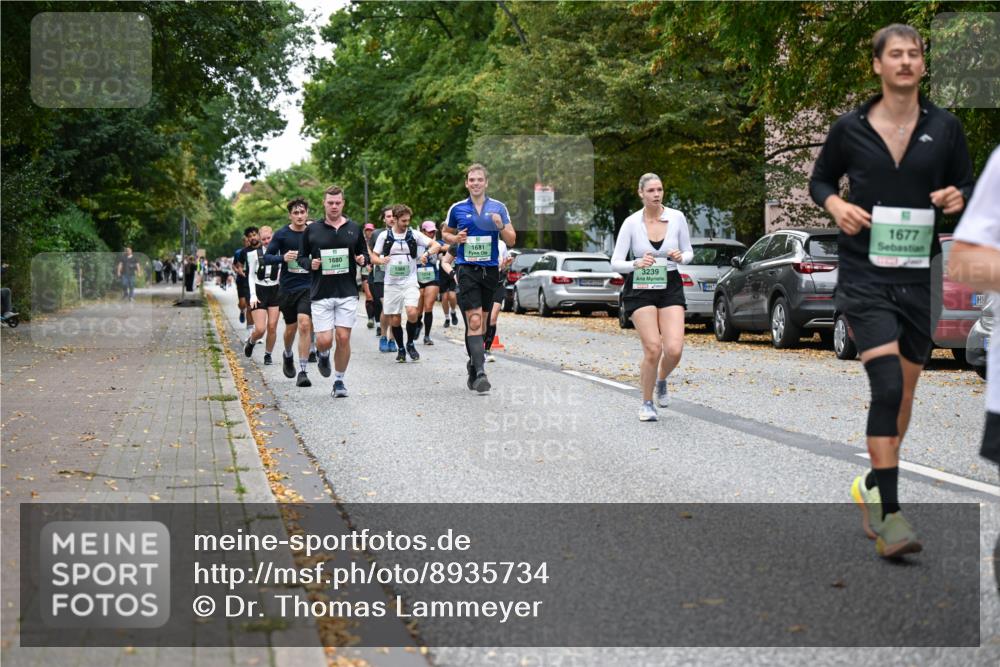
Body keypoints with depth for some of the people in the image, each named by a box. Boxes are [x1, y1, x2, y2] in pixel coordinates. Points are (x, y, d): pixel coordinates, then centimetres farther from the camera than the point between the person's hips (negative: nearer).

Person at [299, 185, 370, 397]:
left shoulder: (354, 228, 8)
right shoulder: (312, 230, 4)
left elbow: (364, 254, 17)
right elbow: (301, 257, 12)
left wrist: (363, 260, -6)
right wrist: (310, 264, -9)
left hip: (348, 293, 1)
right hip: (321, 293, -1)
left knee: (343, 338, -4)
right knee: (324, 340, -7)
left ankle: (339, 380, 12)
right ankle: (323, 356, 30)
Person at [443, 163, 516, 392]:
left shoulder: (498, 207, 5)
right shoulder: (457, 209, 3)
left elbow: (511, 241, 4)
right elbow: (446, 233, 18)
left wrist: (501, 227, -15)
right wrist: (455, 238, -4)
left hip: (490, 269, 2)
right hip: (467, 269, -2)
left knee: (481, 323, 12)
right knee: (474, 321, -15)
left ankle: (473, 364, 30)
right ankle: (479, 372, -20)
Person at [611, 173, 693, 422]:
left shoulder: (677, 217, -2)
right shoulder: (631, 222, -7)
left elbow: (689, 253, 9)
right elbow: (615, 263, -6)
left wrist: (680, 257, -13)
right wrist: (636, 264, -25)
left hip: (670, 287, 2)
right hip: (640, 288, -2)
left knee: (674, 349, -13)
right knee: (653, 349, -11)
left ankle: (661, 381, 22)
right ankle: (647, 404, 10)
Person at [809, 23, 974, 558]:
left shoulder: (945, 128, 4)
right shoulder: (850, 128, 0)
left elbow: (968, 186, 13)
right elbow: (819, 179, 13)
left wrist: (957, 198, -10)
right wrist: (836, 205, -8)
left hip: (921, 276, 3)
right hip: (865, 277, -3)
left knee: (903, 394, 11)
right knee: (887, 386, -17)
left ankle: (873, 486, 32)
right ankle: (889, 515, -13)